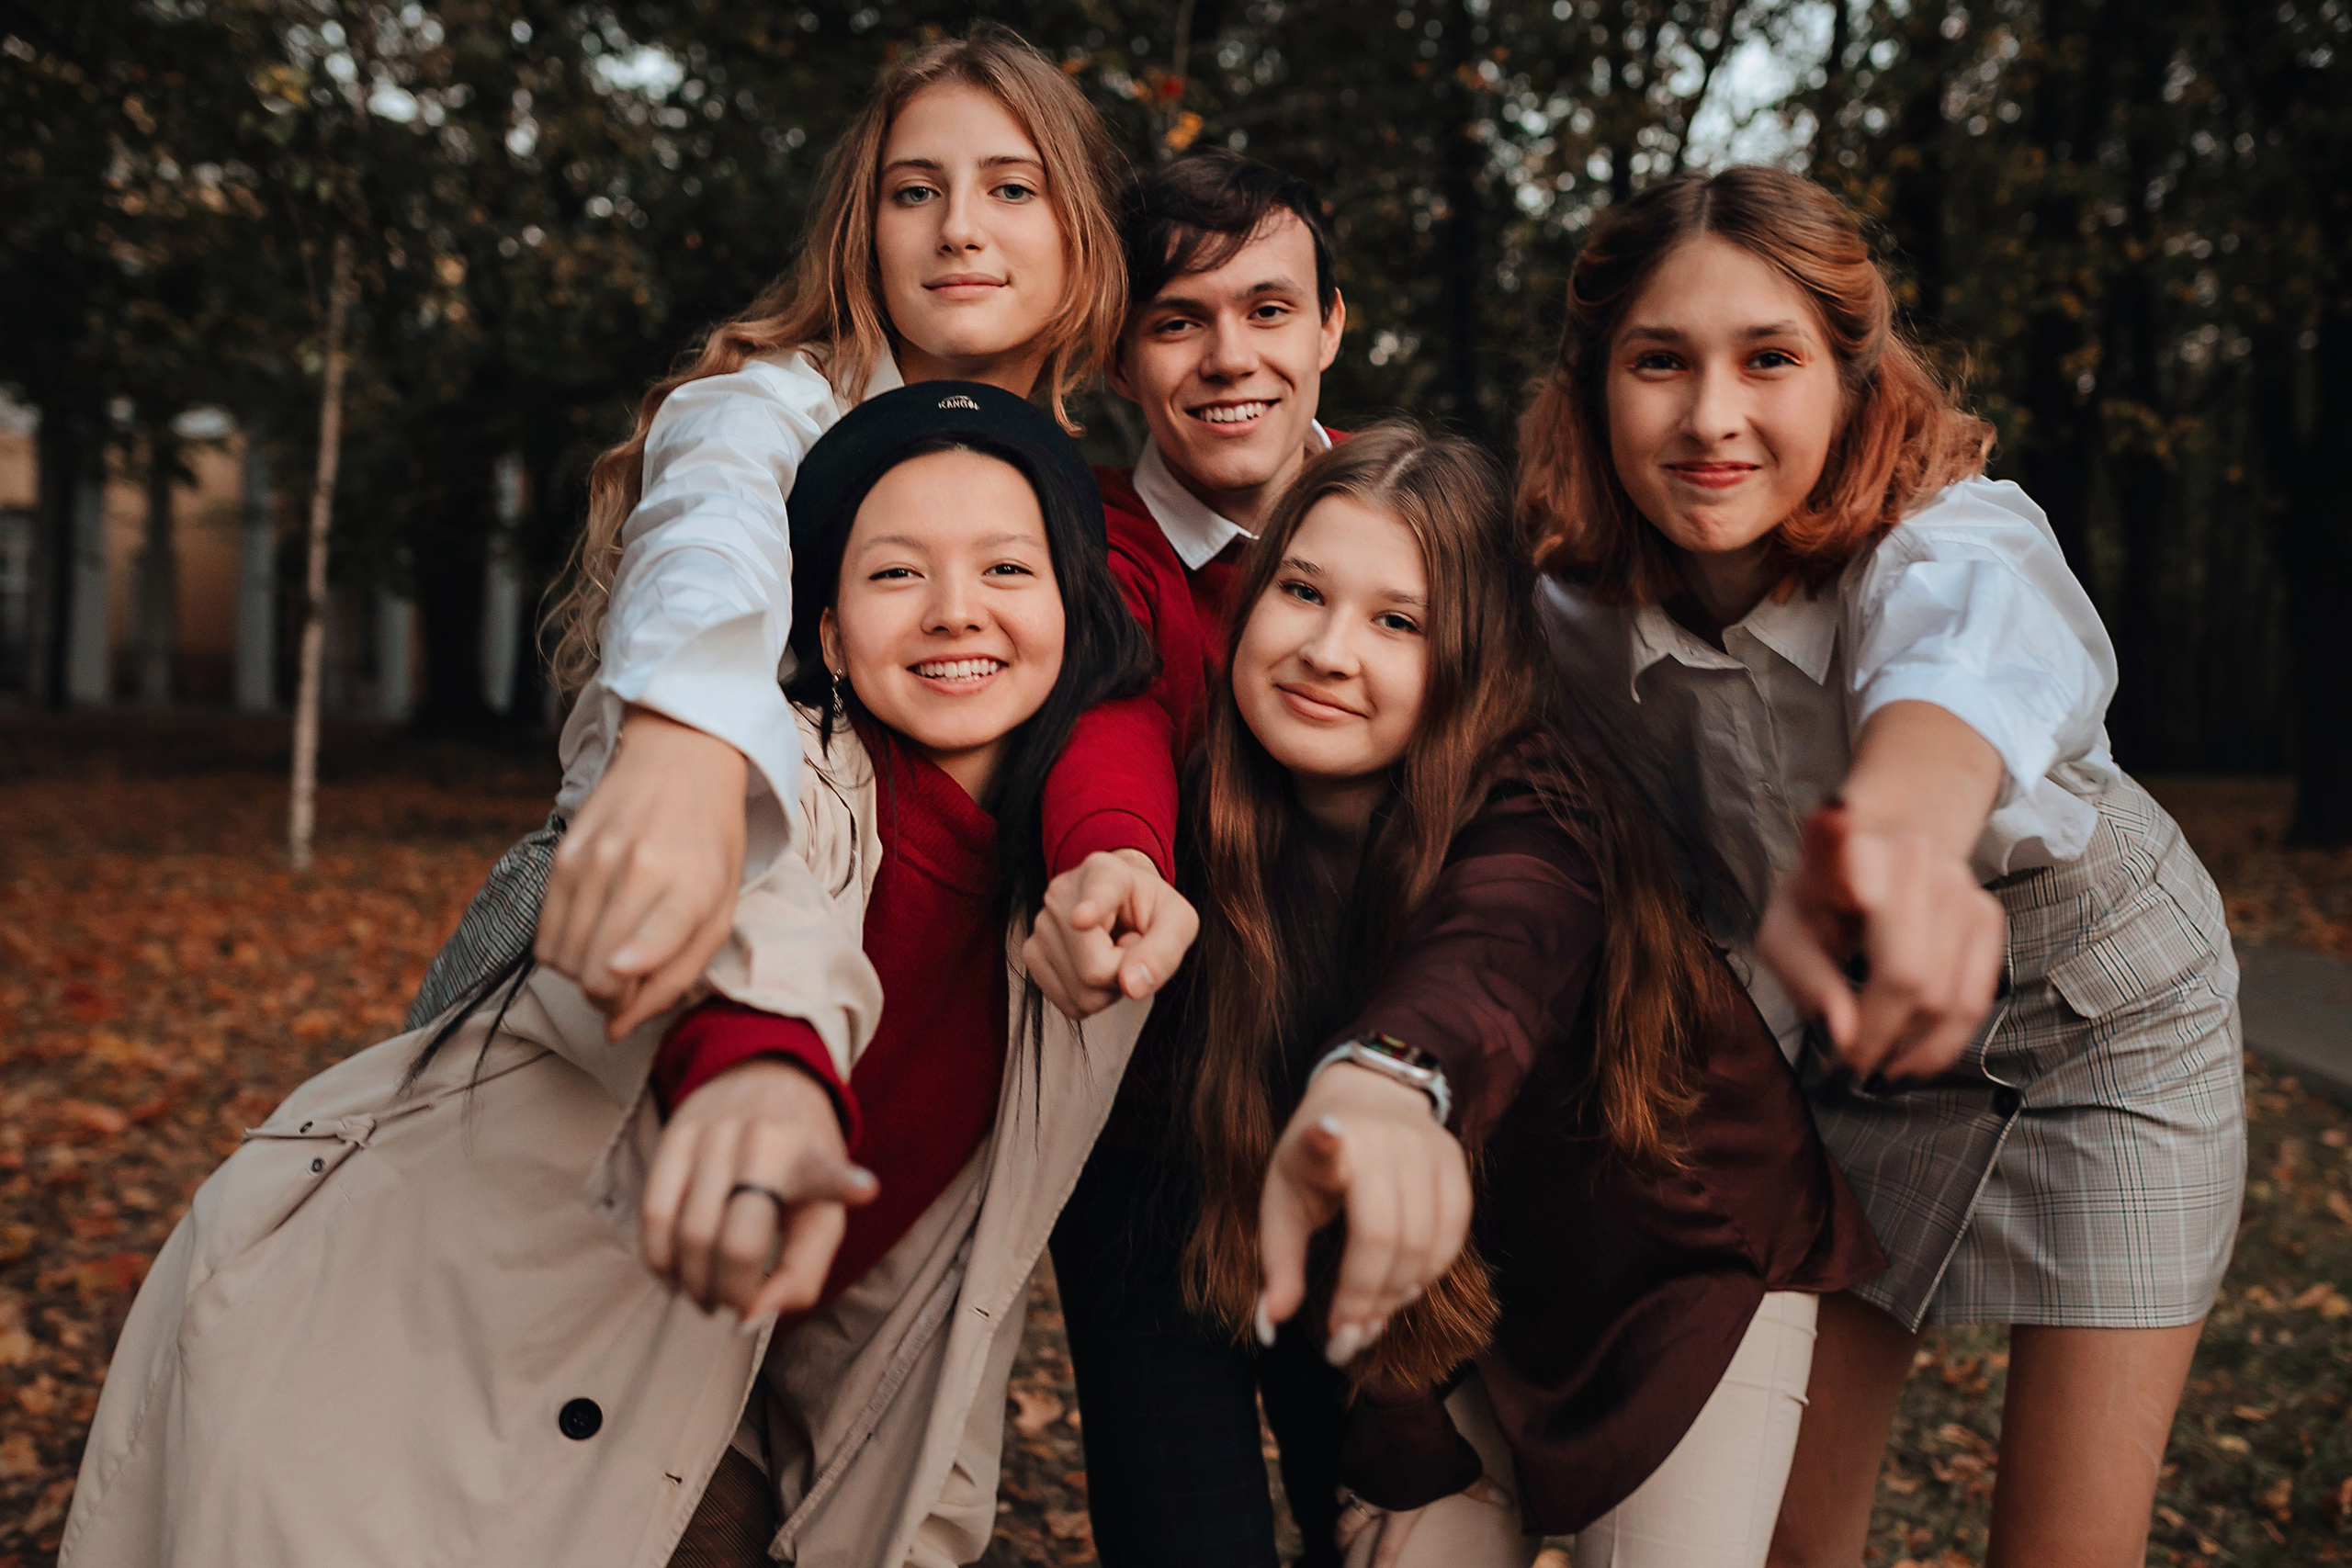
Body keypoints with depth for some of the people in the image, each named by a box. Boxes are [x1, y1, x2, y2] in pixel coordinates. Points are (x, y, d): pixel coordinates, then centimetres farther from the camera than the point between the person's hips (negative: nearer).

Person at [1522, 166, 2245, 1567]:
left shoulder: (1954, 538, -34)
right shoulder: (1582, 623, -20)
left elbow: (1966, 660, -59)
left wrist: (1893, 822, -81)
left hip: (2110, 1018, -3)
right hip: (1869, 1045, 3)